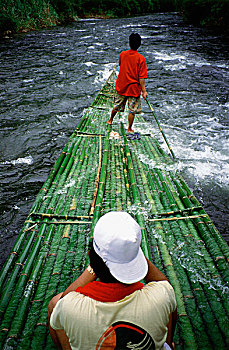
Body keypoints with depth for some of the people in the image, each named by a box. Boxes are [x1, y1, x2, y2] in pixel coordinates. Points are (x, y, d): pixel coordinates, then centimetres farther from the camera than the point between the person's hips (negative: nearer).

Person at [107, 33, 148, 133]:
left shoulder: (123, 54, -4)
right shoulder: (140, 58, -16)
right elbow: (141, 77, -17)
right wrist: (144, 91, -13)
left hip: (121, 86, 5)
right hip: (134, 88, -4)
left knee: (117, 105, 23)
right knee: (132, 110, 8)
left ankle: (110, 120, 43)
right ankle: (129, 129, 16)